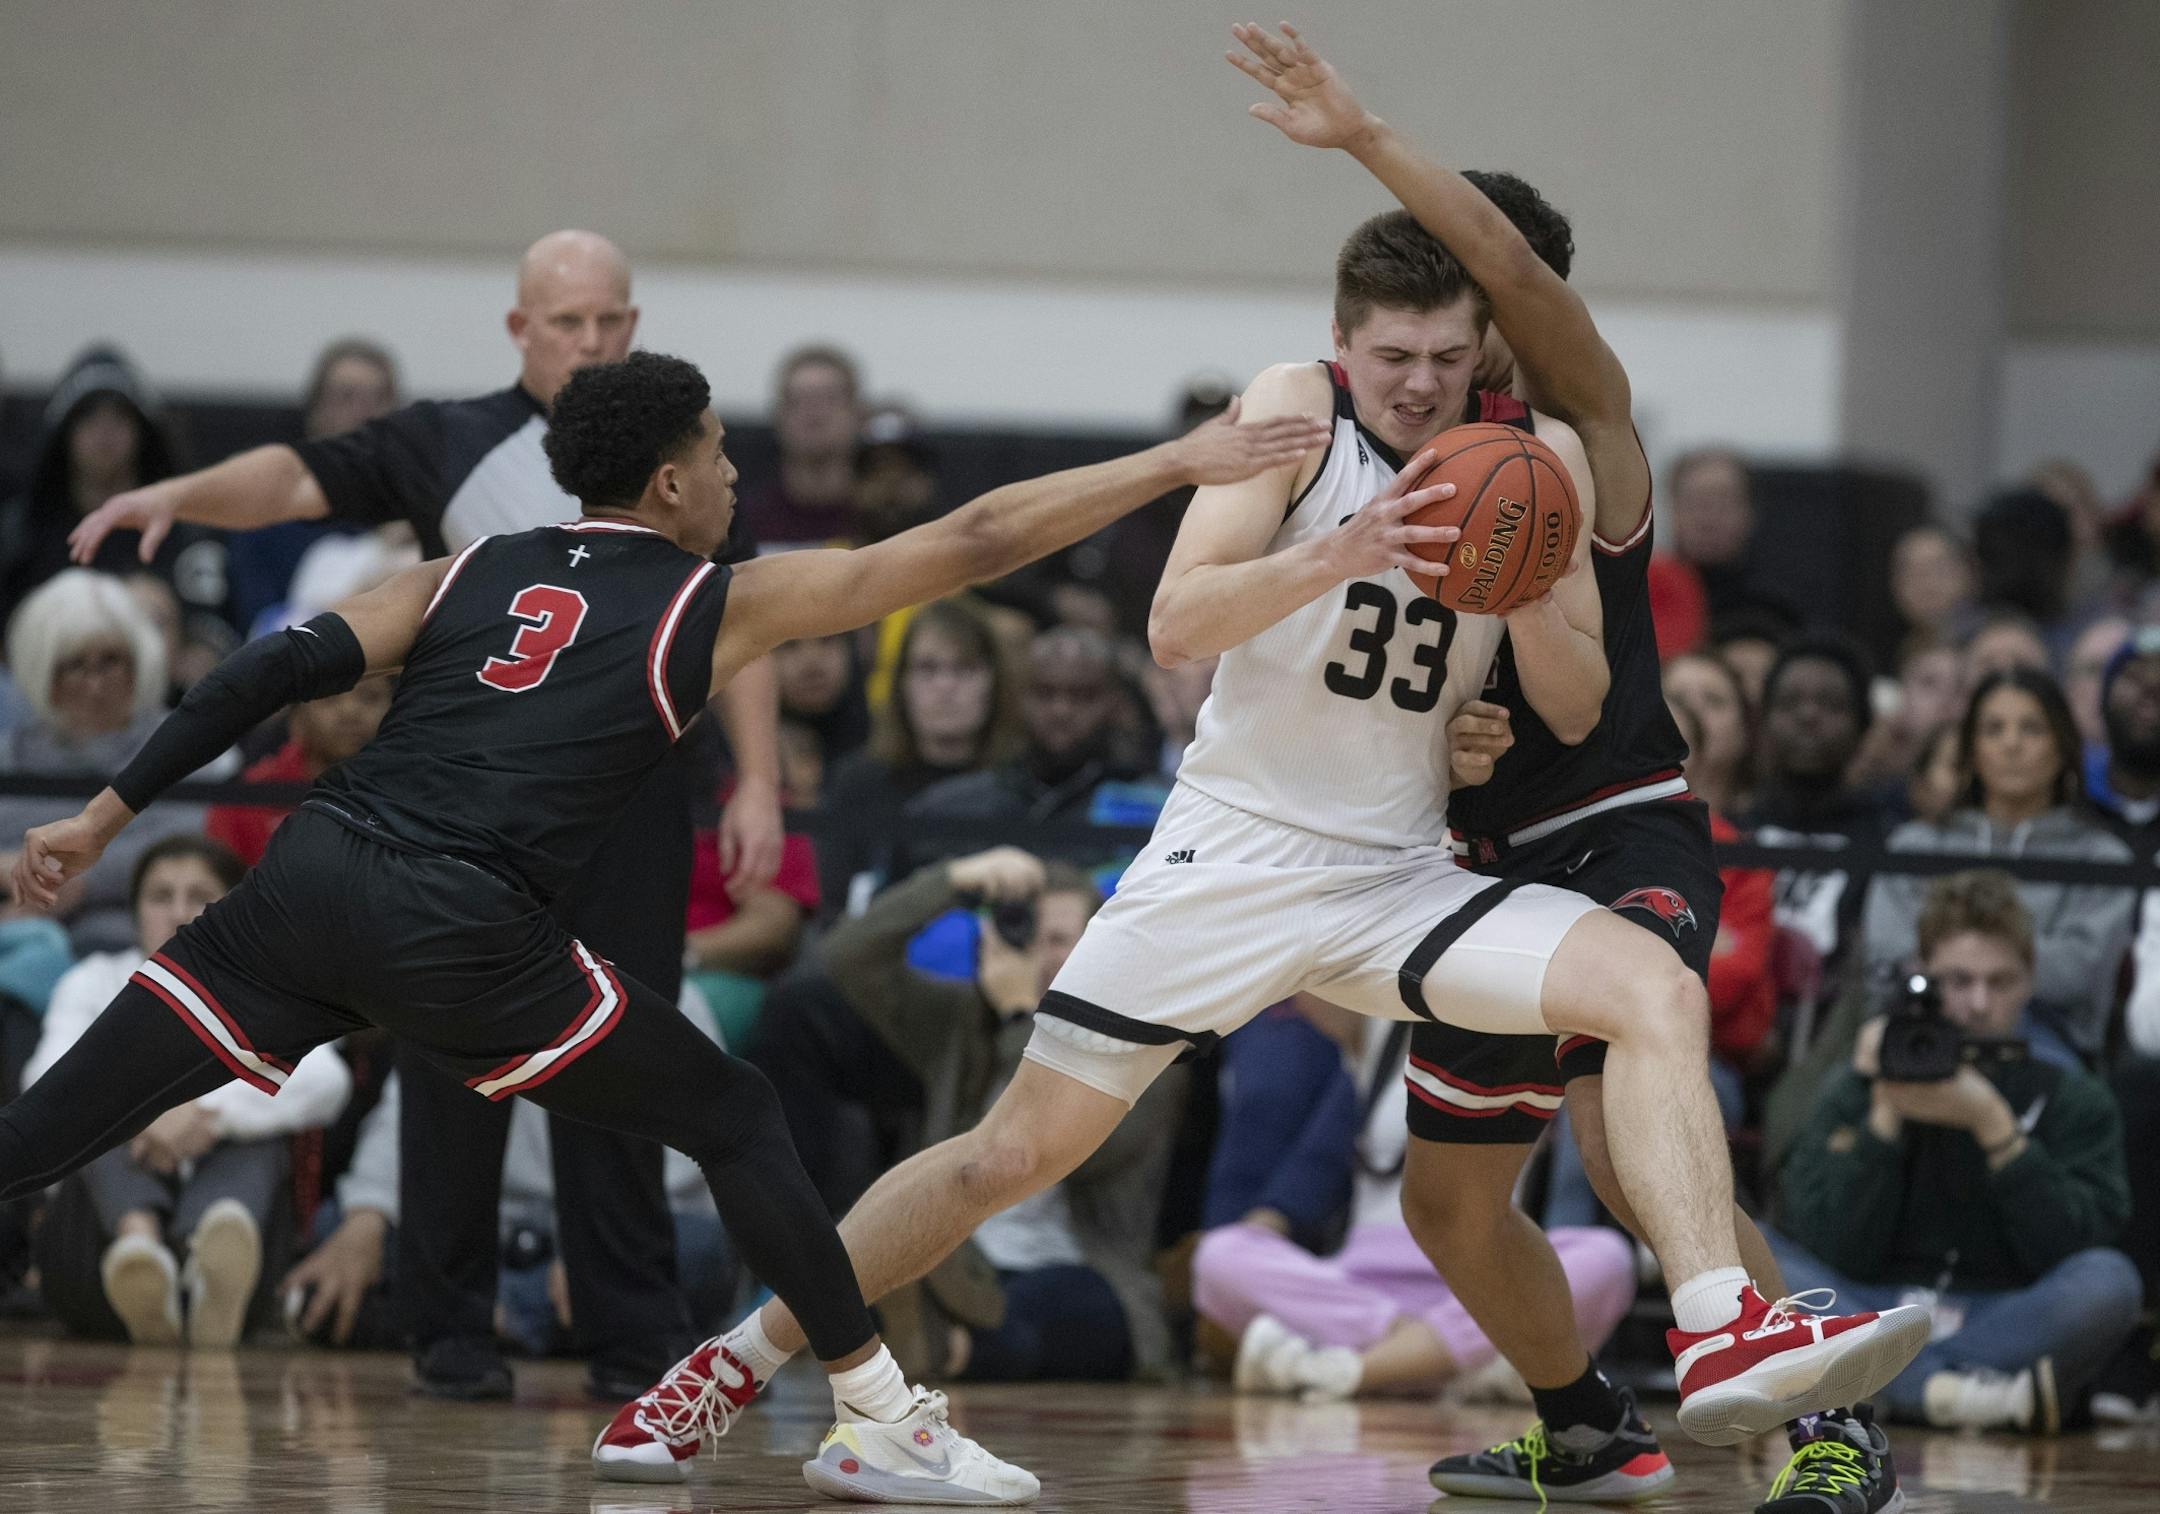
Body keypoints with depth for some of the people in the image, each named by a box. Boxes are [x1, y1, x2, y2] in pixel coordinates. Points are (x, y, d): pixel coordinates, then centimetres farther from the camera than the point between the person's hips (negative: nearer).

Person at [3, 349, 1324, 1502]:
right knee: (736, 1122, 12)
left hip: (311, 876, 4)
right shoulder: (719, 606, 11)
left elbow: (281, 671, 12)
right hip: (461, 934, -4)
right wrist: (1179, 465, 17)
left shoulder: (471, 574, 22)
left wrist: (107, 817, 14)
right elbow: (975, 543, 11)